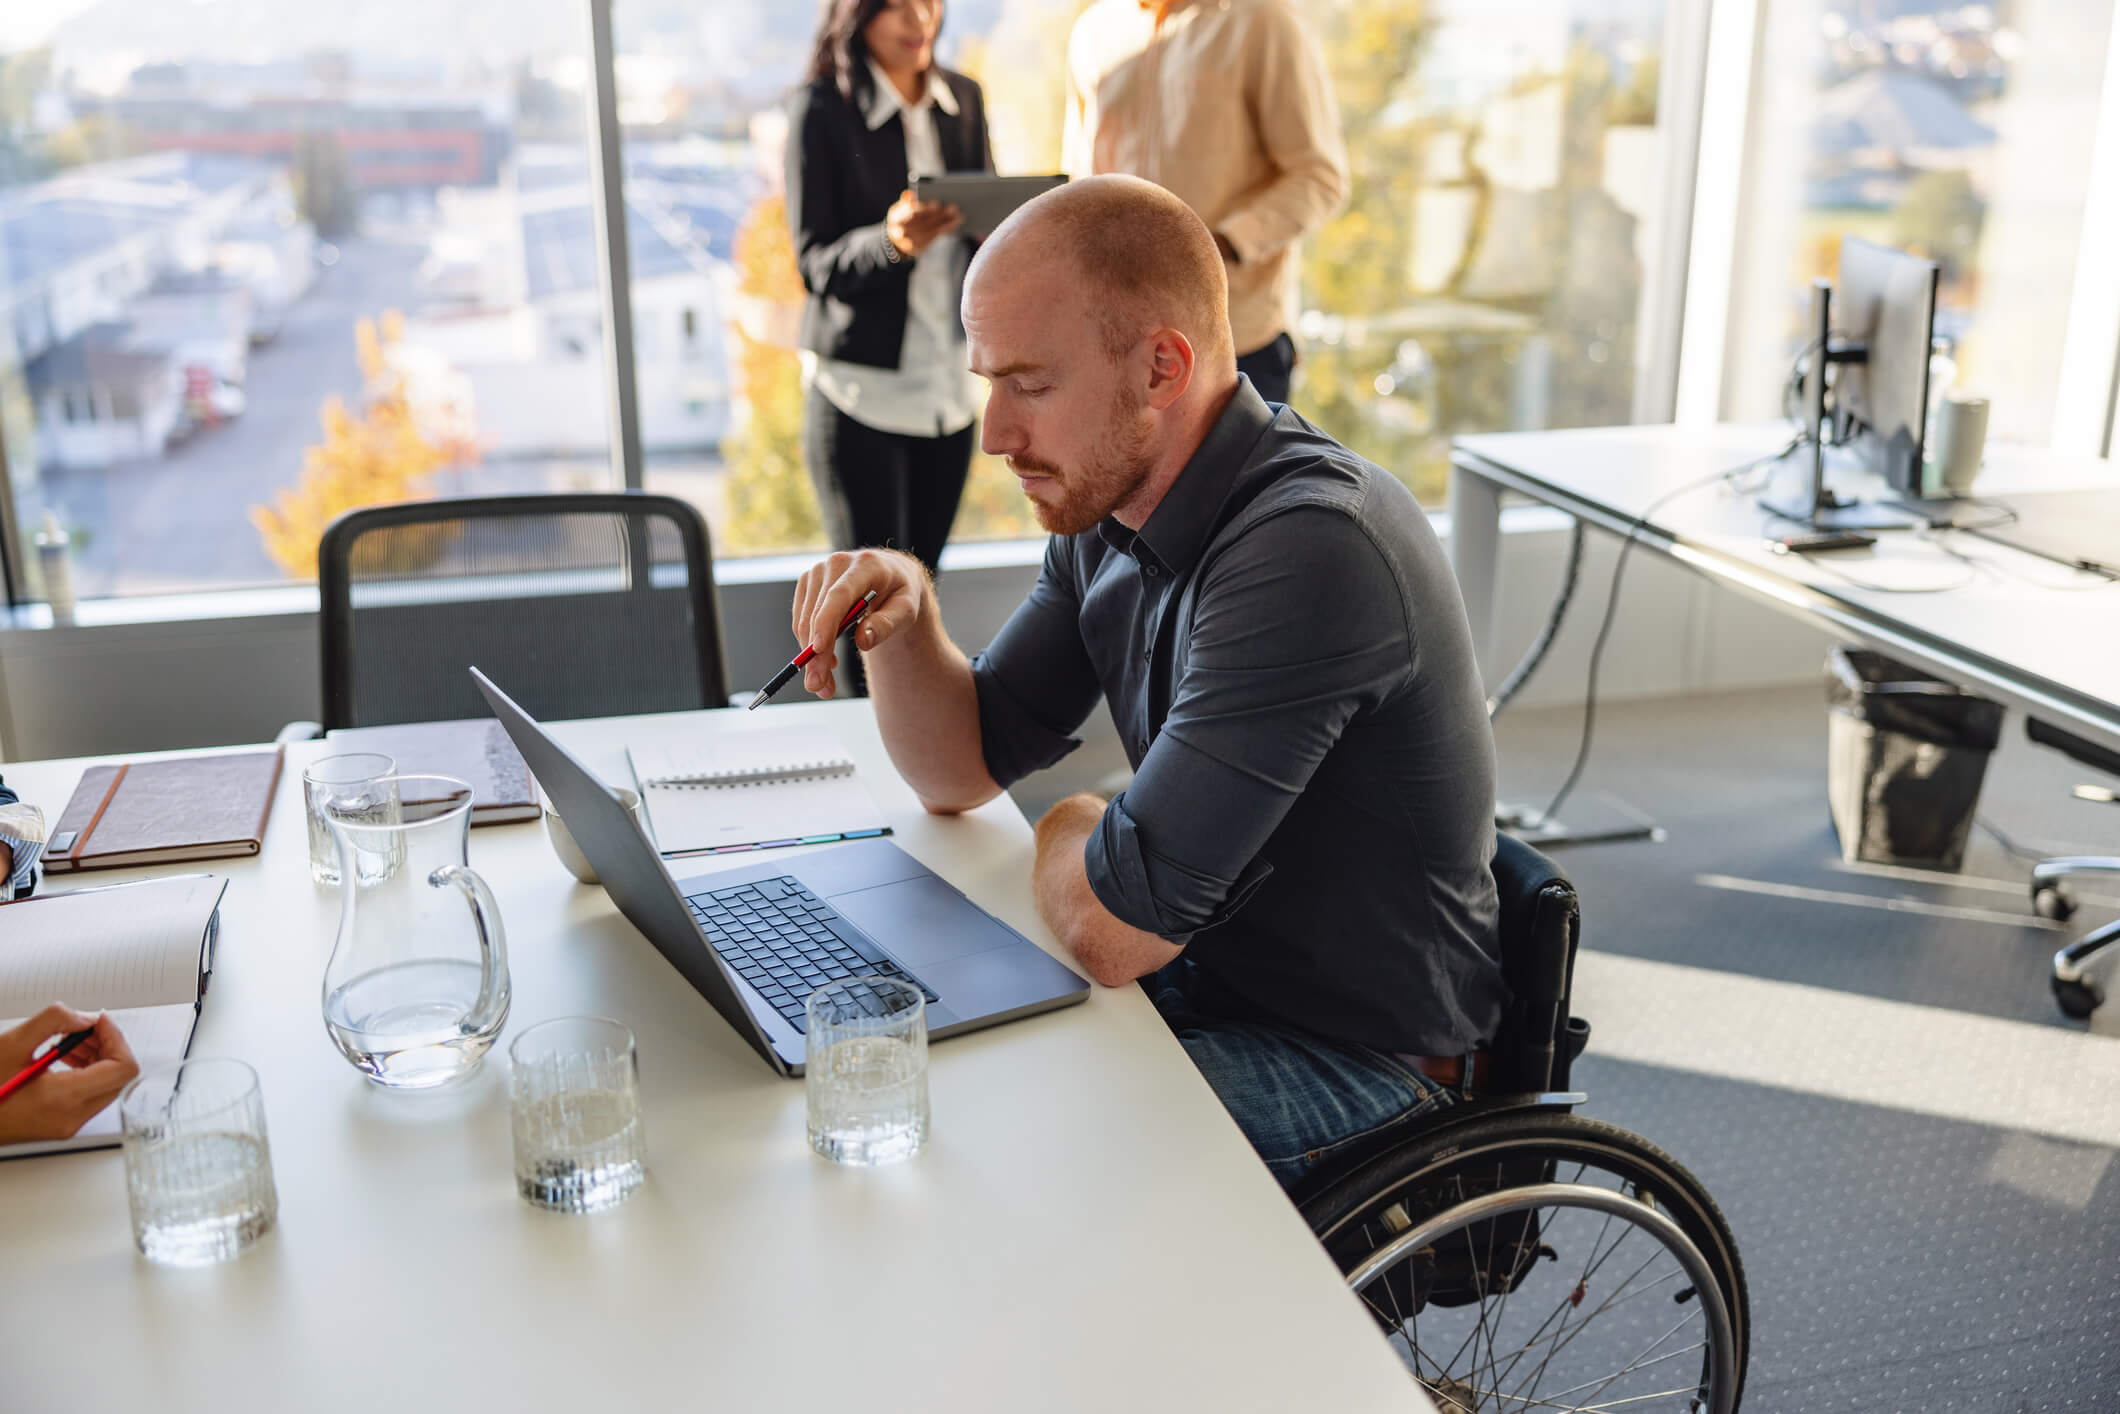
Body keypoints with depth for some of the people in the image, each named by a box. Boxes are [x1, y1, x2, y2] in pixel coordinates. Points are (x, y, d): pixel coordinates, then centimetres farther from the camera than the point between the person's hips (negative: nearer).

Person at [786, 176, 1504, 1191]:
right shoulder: (1106, 506, 0)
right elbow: (963, 768, 8)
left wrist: (1067, 833, -7)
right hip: (1203, 985, 8)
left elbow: (1115, 928, -30)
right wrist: (901, 619, -11)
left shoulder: (1309, 549, -30)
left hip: (1356, 1062, -8)